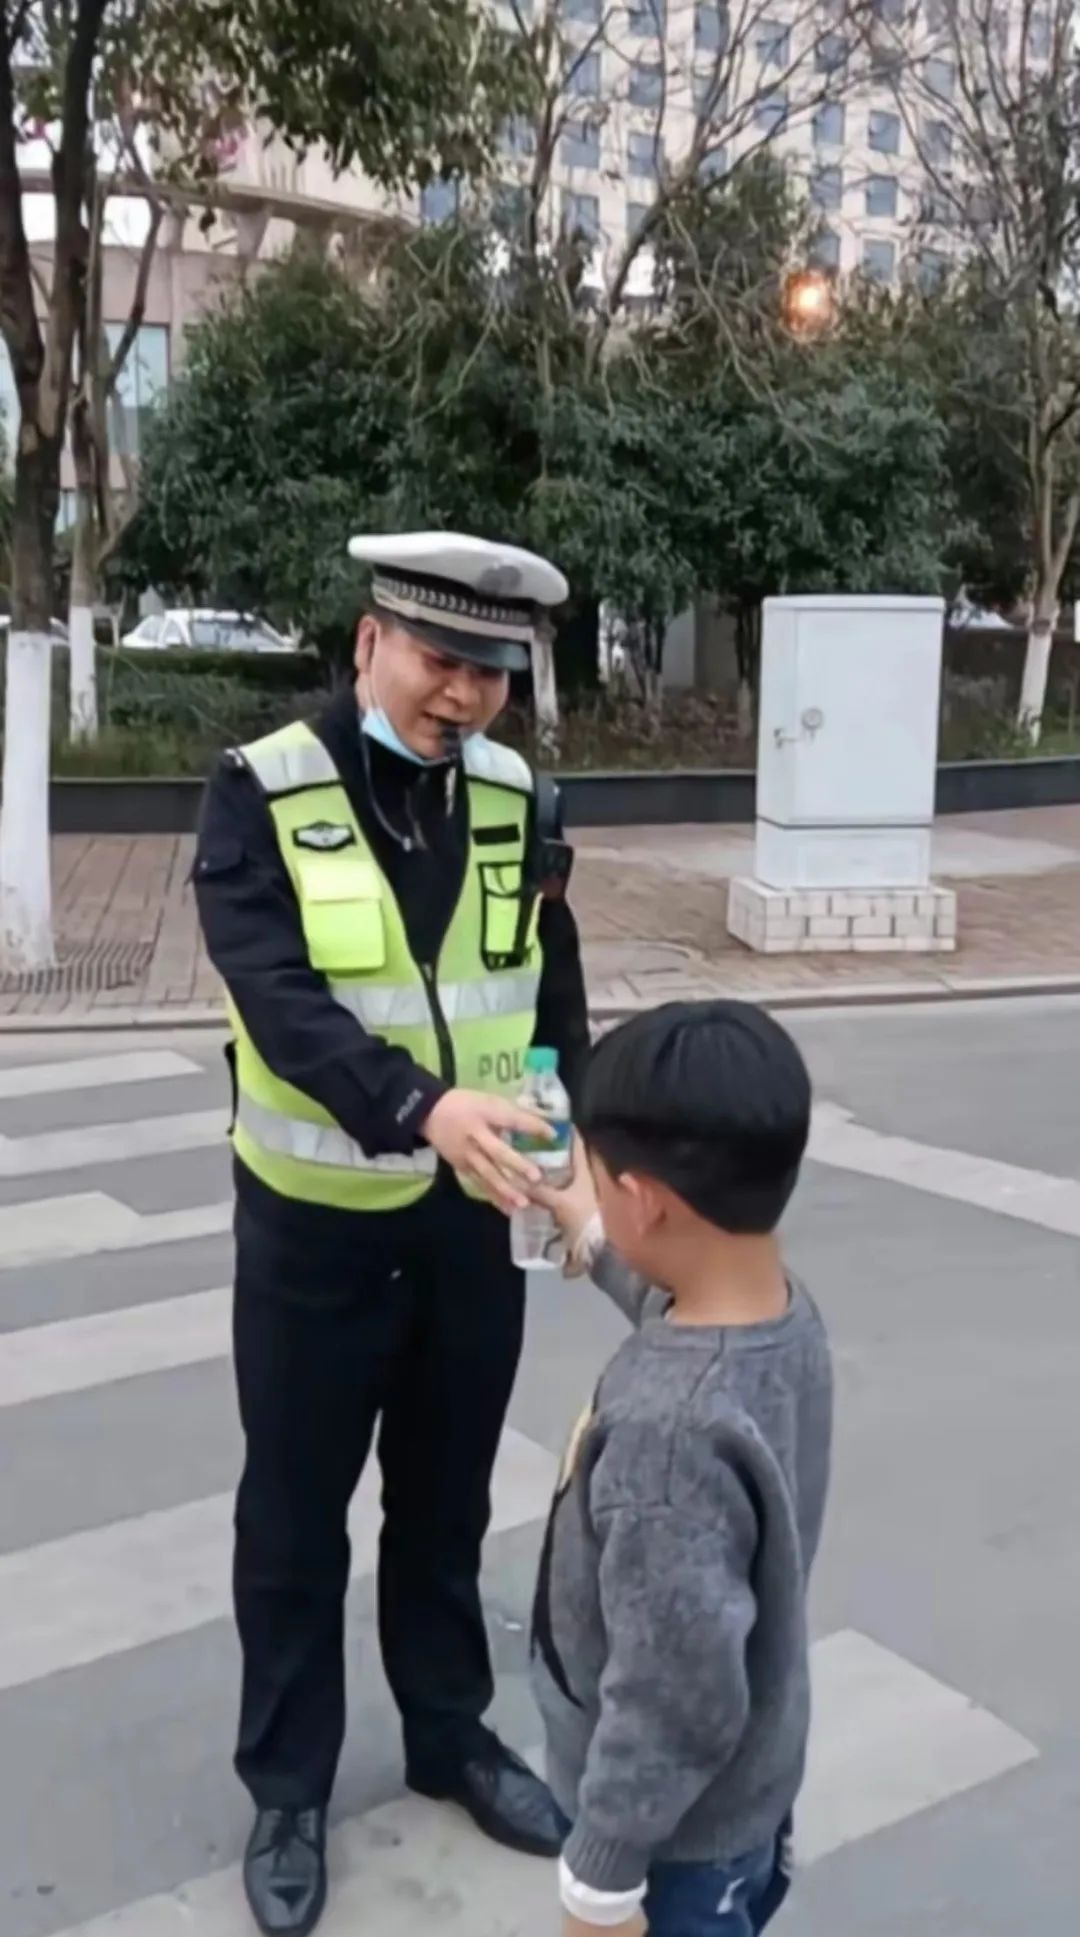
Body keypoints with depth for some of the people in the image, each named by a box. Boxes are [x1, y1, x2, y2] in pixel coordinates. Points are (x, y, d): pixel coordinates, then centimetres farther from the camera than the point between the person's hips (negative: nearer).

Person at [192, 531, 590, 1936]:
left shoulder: (513, 796, 0)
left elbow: (555, 995, 7)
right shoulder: (262, 792, -14)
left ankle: (451, 1736, 43)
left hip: (472, 1218, 4)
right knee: (294, 1521, 14)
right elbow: (279, 997, -25)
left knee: (447, 1502, 21)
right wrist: (422, 1106, -39)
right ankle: (288, 1789, 35)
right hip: (316, 1225, -3)